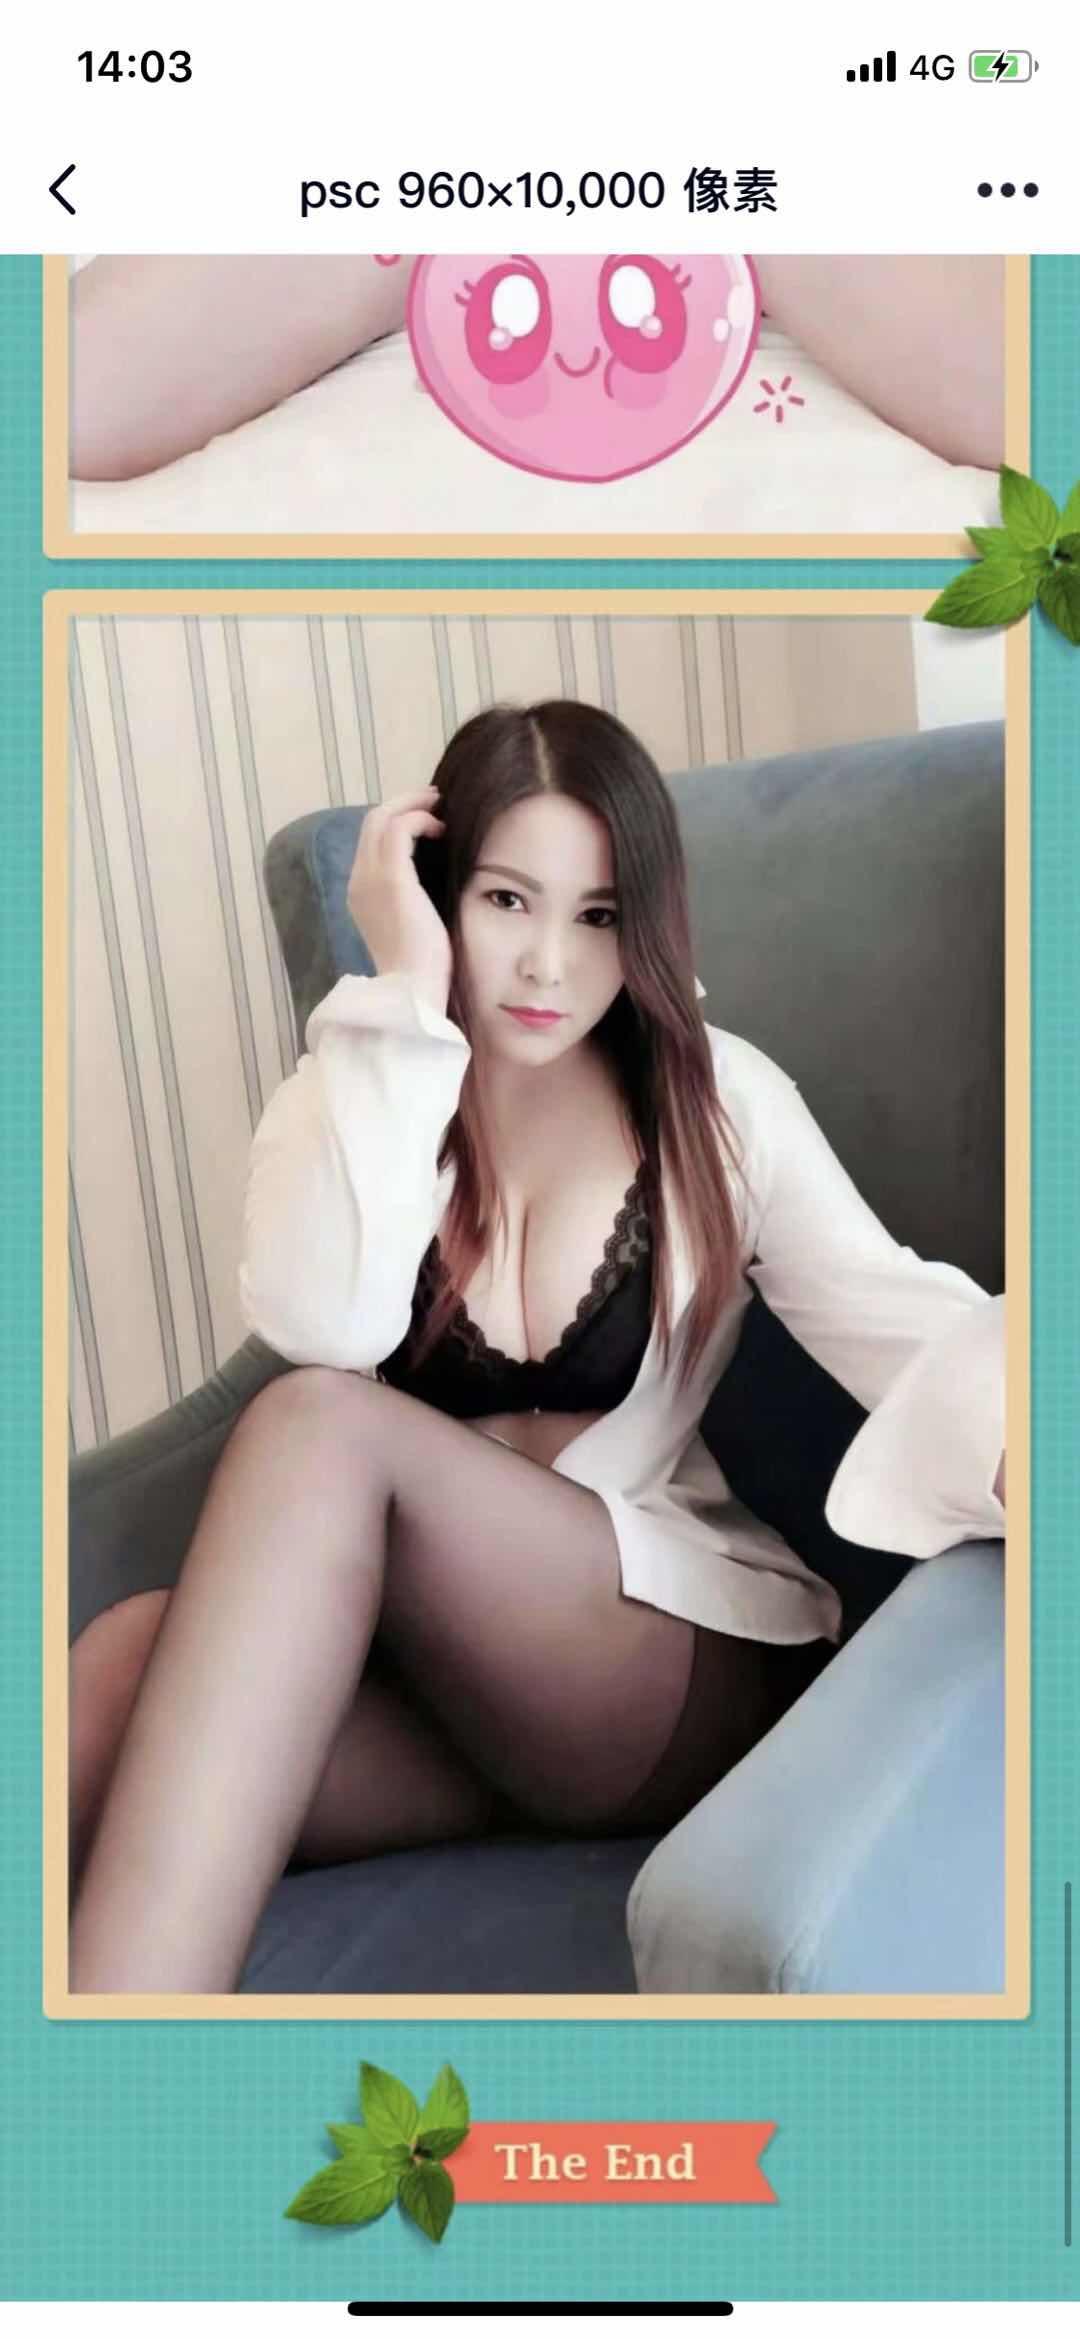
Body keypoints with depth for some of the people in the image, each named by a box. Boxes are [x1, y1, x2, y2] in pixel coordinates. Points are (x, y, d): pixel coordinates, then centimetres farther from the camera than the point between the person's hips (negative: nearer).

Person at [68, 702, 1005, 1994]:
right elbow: (322, 1328, -18)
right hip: (386, 1661, 2)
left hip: (672, 1653, -1)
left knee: (320, 1425, -30)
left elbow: (902, 1318, -14)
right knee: (130, 1665, -33)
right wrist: (404, 1001, -17)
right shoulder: (351, 1094, 4)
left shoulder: (722, 1099, 1)